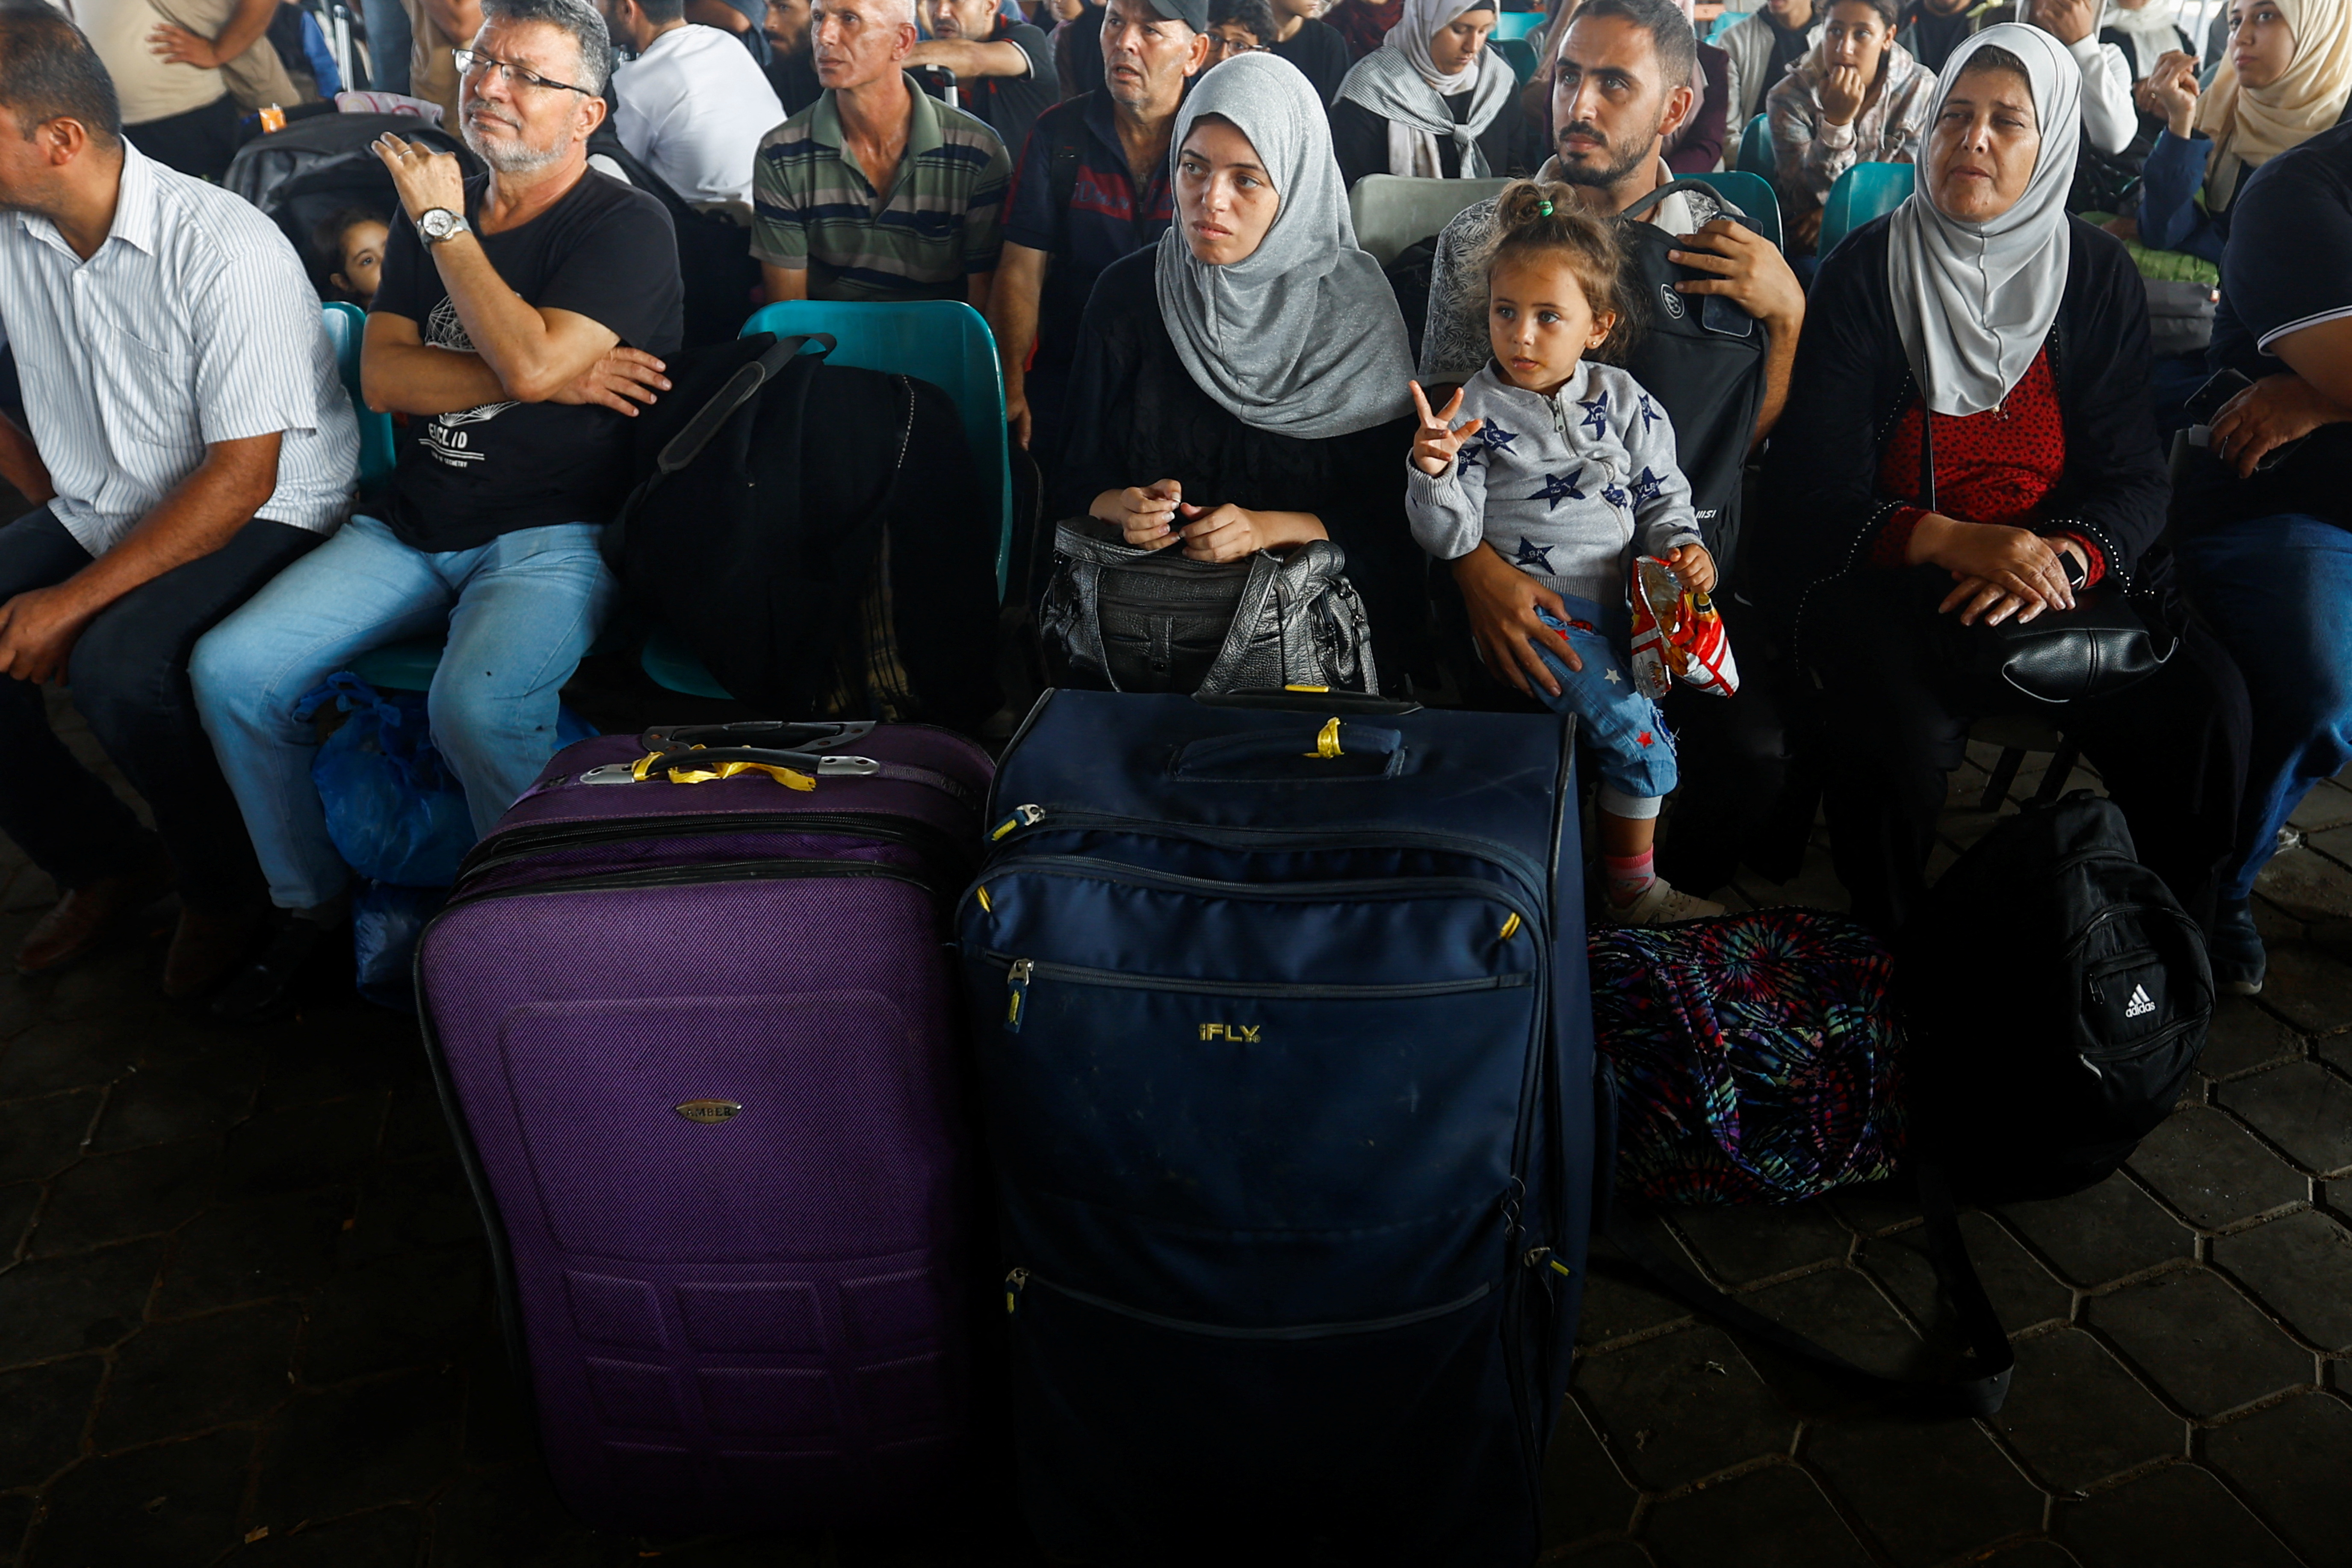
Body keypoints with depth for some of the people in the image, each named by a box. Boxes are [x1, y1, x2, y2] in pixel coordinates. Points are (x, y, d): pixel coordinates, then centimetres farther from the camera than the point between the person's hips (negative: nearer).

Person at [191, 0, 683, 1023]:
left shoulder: (625, 226, -4)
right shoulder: (431, 208, 16)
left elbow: (530, 361, -20)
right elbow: (382, 377, 3)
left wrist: (445, 225, -8)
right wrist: (555, 380, -10)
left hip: (555, 537, -6)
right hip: (410, 532, 7)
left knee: (475, 705, -34)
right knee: (230, 670, -8)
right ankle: (309, 908, 11)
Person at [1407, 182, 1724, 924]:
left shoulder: (1623, 401, 10)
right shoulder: (1478, 410, -1)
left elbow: (1662, 498, 15)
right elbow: (1451, 538, -8)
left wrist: (1684, 548, -5)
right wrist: (1432, 471, -25)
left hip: (1622, 595, 5)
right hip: (1534, 605, -5)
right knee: (1632, 730, -19)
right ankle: (1631, 891, 2)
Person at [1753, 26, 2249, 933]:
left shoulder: (2098, 274, 9)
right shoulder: (1868, 269, 0)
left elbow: (2132, 474, 4)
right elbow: (1817, 484, -8)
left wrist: (2064, 555, -20)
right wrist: (1958, 542, -24)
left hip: (2060, 571, 4)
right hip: (1889, 569, -3)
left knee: (2203, 704, -21)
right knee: (1899, 728, -33)